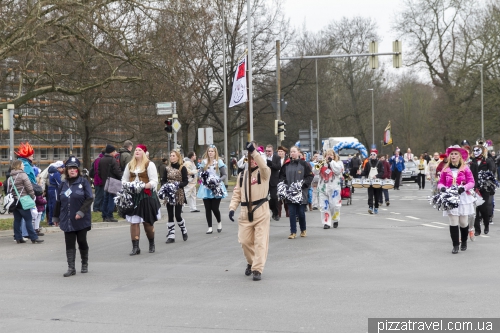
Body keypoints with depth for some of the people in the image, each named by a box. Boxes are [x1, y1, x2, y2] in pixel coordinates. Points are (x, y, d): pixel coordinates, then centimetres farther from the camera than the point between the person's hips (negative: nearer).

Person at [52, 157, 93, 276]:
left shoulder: (83, 182, -4)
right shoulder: (63, 184, 9)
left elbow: (89, 198, -9)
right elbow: (58, 202, 14)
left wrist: (81, 212, -18)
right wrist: (56, 217, 16)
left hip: (81, 220, -3)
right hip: (67, 220, 3)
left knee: (82, 241, 7)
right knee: (69, 244, 1)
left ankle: (85, 264, 25)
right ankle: (71, 268, 2)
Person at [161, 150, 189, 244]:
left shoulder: (182, 168, -3)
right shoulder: (167, 169, 9)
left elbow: (185, 181, -6)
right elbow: (163, 180, 10)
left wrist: (178, 185, -23)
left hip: (179, 194, -4)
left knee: (178, 215, -5)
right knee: (170, 215, 2)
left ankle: (184, 231, 21)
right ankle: (171, 236, 5)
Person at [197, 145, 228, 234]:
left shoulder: (219, 162, 0)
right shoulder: (204, 162, 8)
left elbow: (225, 175, 0)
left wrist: (219, 180, -18)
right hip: (206, 188, 3)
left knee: (215, 208, -7)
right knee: (208, 208, -1)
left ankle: (219, 222, 22)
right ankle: (210, 227, 8)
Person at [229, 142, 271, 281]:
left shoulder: (263, 173, -2)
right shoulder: (242, 175, 14)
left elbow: (264, 166, -27)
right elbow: (237, 193, 13)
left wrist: (254, 151, -35)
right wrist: (232, 208, 0)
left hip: (261, 211, -5)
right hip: (245, 212, 5)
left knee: (260, 241, -6)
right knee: (245, 241, 7)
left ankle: (257, 269, -4)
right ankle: (251, 262, 31)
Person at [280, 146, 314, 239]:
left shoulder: (304, 164, -1)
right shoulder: (286, 165, 9)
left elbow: (310, 176, -1)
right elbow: (281, 175, 16)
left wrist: (304, 183, -14)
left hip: (301, 192, -3)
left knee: (301, 212, 3)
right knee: (292, 213, 1)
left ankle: (303, 230, 24)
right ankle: (293, 232, 8)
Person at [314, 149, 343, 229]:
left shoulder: (339, 163, 6)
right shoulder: (322, 163, 12)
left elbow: (337, 170, -13)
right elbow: (315, 172, 3)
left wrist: (331, 161, -10)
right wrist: (317, 166, -17)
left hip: (334, 188, -2)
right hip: (323, 188, 3)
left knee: (335, 205, -1)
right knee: (324, 206, 0)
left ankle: (335, 220, 21)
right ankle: (326, 222, 5)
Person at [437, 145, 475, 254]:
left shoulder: (465, 168, 0)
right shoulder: (445, 169, 5)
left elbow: (471, 182, -2)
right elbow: (441, 182, 9)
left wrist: (464, 187, -20)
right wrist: (442, 187, -13)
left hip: (463, 197, -1)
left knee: (463, 222, 4)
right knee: (453, 222, -4)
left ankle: (464, 242, 28)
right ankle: (455, 245, 2)